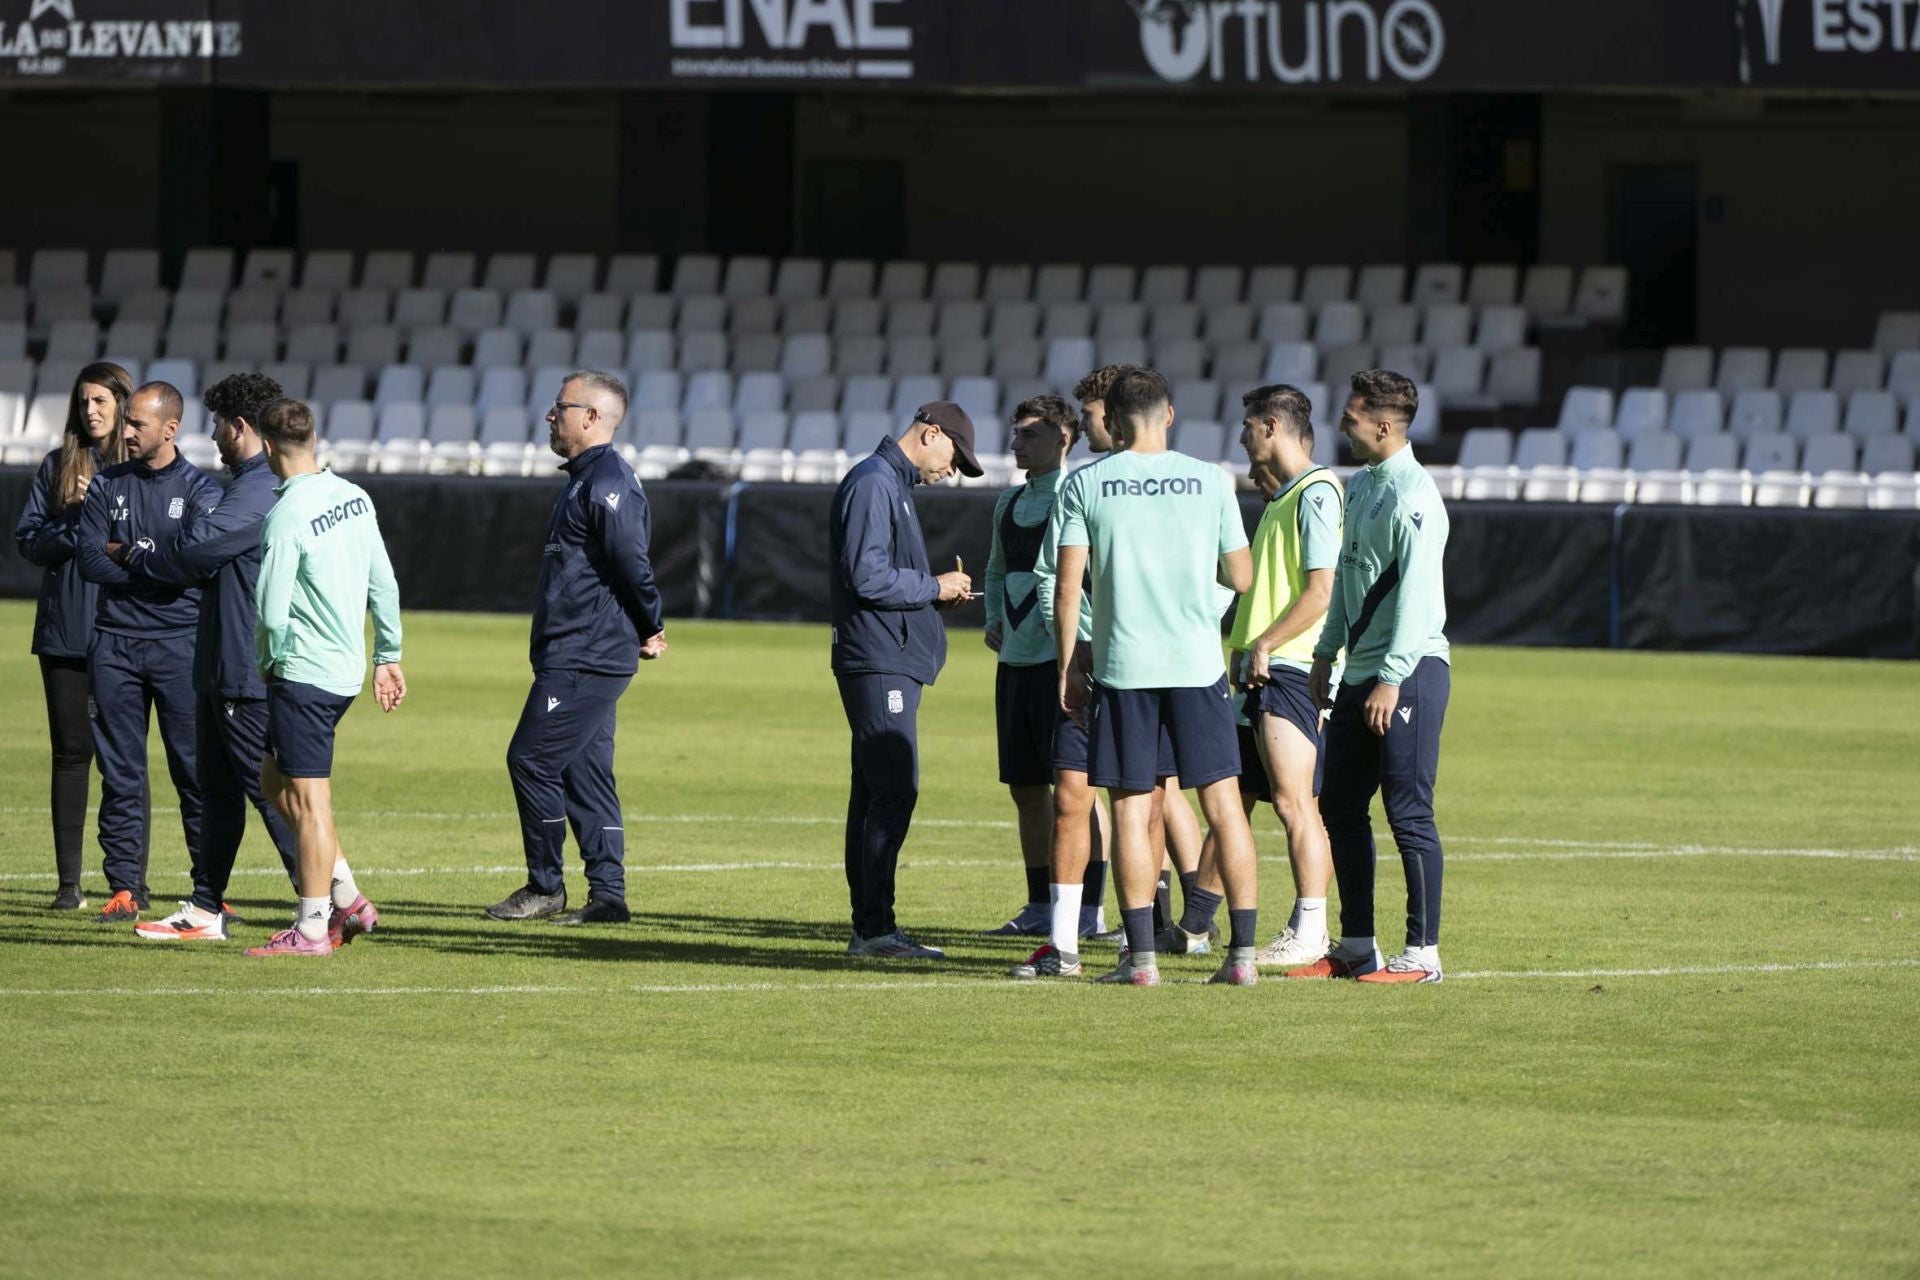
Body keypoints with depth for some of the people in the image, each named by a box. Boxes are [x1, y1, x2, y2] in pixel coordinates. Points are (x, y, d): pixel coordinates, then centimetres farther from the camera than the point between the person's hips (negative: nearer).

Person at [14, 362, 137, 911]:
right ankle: (68, 882, 8)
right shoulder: (58, 465, 9)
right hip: (64, 633, 2)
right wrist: (76, 519, -12)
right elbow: (27, 540, 5)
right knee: (71, 752, 4)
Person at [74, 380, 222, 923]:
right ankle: (125, 887, 6)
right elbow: (89, 561, 1)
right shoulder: (106, 486, 10)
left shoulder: (200, 490, 1)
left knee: (196, 770, -3)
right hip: (115, 643, 3)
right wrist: (159, 568, -7)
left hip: (180, 645, -3)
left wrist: (127, 556, -4)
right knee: (120, 772, 3)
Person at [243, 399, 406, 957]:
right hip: (346, 668, 9)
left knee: (307, 800, -3)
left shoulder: (286, 518, -18)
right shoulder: (355, 498, 6)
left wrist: (268, 660, 0)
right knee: (274, 778, 20)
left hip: (302, 674, -9)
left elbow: (272, 615, -19)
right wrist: (389, 655, 20)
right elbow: (384, 585, 11)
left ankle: (312, 927, 0)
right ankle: (344, 894, 19)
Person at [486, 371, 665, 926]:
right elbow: (627, 566, 21)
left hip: (583, 661, -11)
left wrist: (651, 629, -10)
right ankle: (608, 895, 10)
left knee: (532, 759, -7)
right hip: (577, 657, 11)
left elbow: (632, 563, -21)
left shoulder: (606, 484, -16)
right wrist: (646, 631, 13)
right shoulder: (587, 479, 18)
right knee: (585, 774, 9)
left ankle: (545, 886, 1)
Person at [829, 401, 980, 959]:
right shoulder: (872, 484, -12)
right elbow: (867, 577, -20)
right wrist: (934, 587, -9)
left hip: (893, 664, 11)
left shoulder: (894, 485, 22)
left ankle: (870, 926, 14)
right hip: (880, 664, -11)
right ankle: (874, 929, -14)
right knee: (895, 791, -13)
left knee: (876, 793, 11)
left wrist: (938, 590, 9)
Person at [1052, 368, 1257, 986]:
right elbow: (1240, 576, 8)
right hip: (1198, 664, 1)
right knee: (1224, 807, 4)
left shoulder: (1086, 483, 0)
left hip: (1123, 667, -1)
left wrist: (1066, 668, 5)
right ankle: (1243, 952, 0)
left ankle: (1141, 956, -1)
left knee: (1130, 812, 4)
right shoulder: (1209, 481, 2)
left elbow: (1068, 585, -3)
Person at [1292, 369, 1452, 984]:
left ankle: (1422, 953, -2)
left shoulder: (1413, 496, -15)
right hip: (1360, 674, 10)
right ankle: (1357, 948, 18)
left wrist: (1392, 679, -23)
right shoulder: (1360, 488, 15)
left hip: (1409, 672, -10)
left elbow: (1416, 593, -20)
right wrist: (1326, 654, 22)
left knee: (1409, 815, -7)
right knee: (1340, 809, 11)